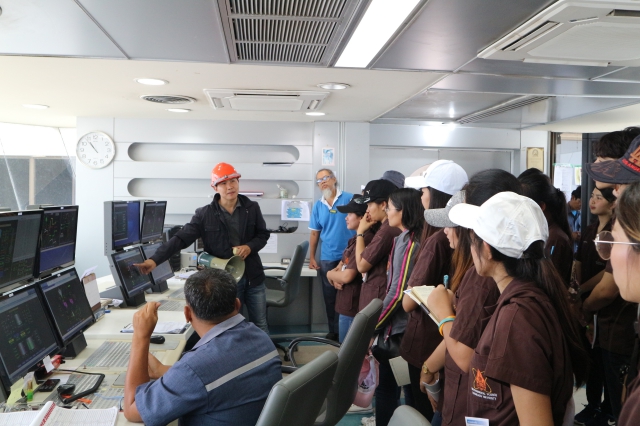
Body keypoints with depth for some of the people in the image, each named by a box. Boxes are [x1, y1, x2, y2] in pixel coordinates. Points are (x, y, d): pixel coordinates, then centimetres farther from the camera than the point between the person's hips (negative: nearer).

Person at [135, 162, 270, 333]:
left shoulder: (252, 208, -1)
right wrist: (155, 260, -24)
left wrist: (250, 247, -13)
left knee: (260, 326, 14)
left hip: (253, 278, 2)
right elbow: (180, 239, -12)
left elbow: (263, 234, 9)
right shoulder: (204, 214, -8)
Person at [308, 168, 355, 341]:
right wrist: (311, 257, 7)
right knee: (330, 296, 11)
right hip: (327, 258, 4)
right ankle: (334, 331, 24)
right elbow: (315, 233, 10)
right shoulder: (317, 206, 7)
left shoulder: (350, 199, -5)